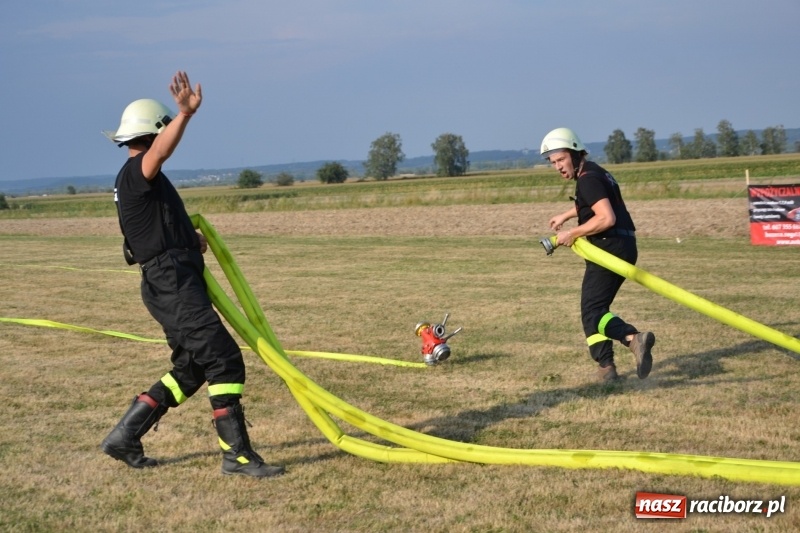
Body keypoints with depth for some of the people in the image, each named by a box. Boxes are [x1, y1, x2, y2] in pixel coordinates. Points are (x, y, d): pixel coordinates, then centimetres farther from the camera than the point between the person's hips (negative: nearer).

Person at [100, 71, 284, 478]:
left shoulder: (137, 179, 21)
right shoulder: (135, 172, -11)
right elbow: (159, 153, -36)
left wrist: (191, 239, 16)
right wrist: (185, 114, -52)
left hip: (175, 285, 11)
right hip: (173, 286, -11)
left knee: (190, 368, 17)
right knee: (224, 360, -12)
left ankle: (125, 437, 21)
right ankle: (237, 454, -9)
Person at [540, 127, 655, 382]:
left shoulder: (587, 179, -15)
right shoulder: (594, 172, 17)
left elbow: (607, 218, -26)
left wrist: (572, 234, -17)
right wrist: (565, 215, 45)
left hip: (610, 248, -10)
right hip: (623, 248, 10)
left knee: (592, 312, -12)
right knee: (595, 308, 16)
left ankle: (634, 338, -33)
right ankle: (606, 367, 14)